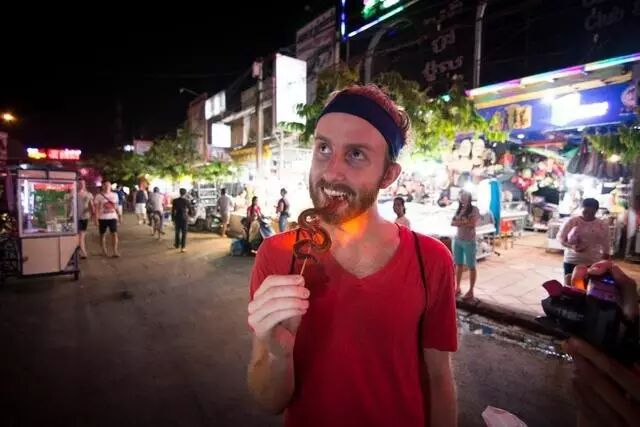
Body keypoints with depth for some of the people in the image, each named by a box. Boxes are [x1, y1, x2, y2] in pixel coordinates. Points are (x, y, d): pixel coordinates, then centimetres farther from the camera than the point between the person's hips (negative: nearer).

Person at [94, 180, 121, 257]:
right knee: (103, 234, 9)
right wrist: (96, 219, -11)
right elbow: (96, 208, -5)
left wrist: (118, 215, 12)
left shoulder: (114, 195, 7)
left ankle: (115, 251, -6)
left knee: (114, 234, -7)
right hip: (102, 218, -2)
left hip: (112, 217, 2)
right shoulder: (99, 196, -3)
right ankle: (104, 250, 23)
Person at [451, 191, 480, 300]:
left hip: (469, 241, -6)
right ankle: (457, 288, 21)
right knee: (458, 264, 12)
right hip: (457, 240, 6)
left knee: (471, 266, 3)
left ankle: (471, 291, 11)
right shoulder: (459, 209, 11)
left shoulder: (474, 209, -6)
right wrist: (464, 222, -14)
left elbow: (473, 224, -18)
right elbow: (452, 223, 2)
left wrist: (459, 222, -8)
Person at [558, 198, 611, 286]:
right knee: (569, 286, 1)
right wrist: (571, 246, -22)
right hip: (572, 260, -1)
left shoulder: (602, 225, 1)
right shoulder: (572, 222, -5)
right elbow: (560, 237, -4)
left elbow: (605, 247, 6)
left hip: (593, 262, 2)